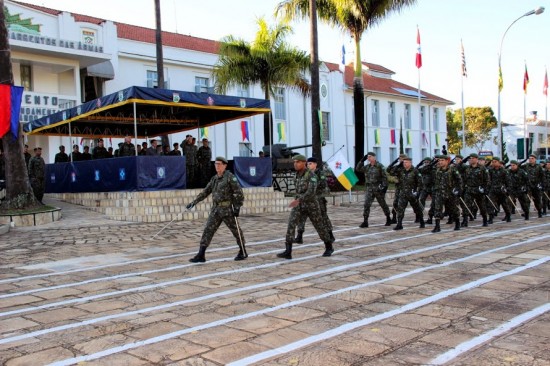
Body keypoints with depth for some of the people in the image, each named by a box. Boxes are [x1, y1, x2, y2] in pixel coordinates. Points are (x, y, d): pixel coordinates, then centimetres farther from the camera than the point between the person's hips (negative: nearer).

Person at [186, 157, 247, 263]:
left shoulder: (230, 177, -8)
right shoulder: (214, 178, 13)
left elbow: (239, 192, -12)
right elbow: (205, 192, 18)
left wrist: (237, 207, -17)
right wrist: (194, 202, 13)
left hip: (227, 209, -6)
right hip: (216, 209, 6)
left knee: (236, 230, 7)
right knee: (208, 230, -1)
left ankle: (243, 252, 24)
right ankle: (201, 255, -1)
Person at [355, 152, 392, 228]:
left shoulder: (380, 166, -5)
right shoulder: (367, 167, 10)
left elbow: (385, 176, -6)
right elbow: (358, 169, 8)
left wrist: (385, 186, -13)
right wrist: (362, 160, 2)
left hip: (378, 188, -4)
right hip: (369, 188, 4)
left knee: (383, 204, 9)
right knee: (366, 204, -9)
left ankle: (388, 219, 28)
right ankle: (365, 222, -9)